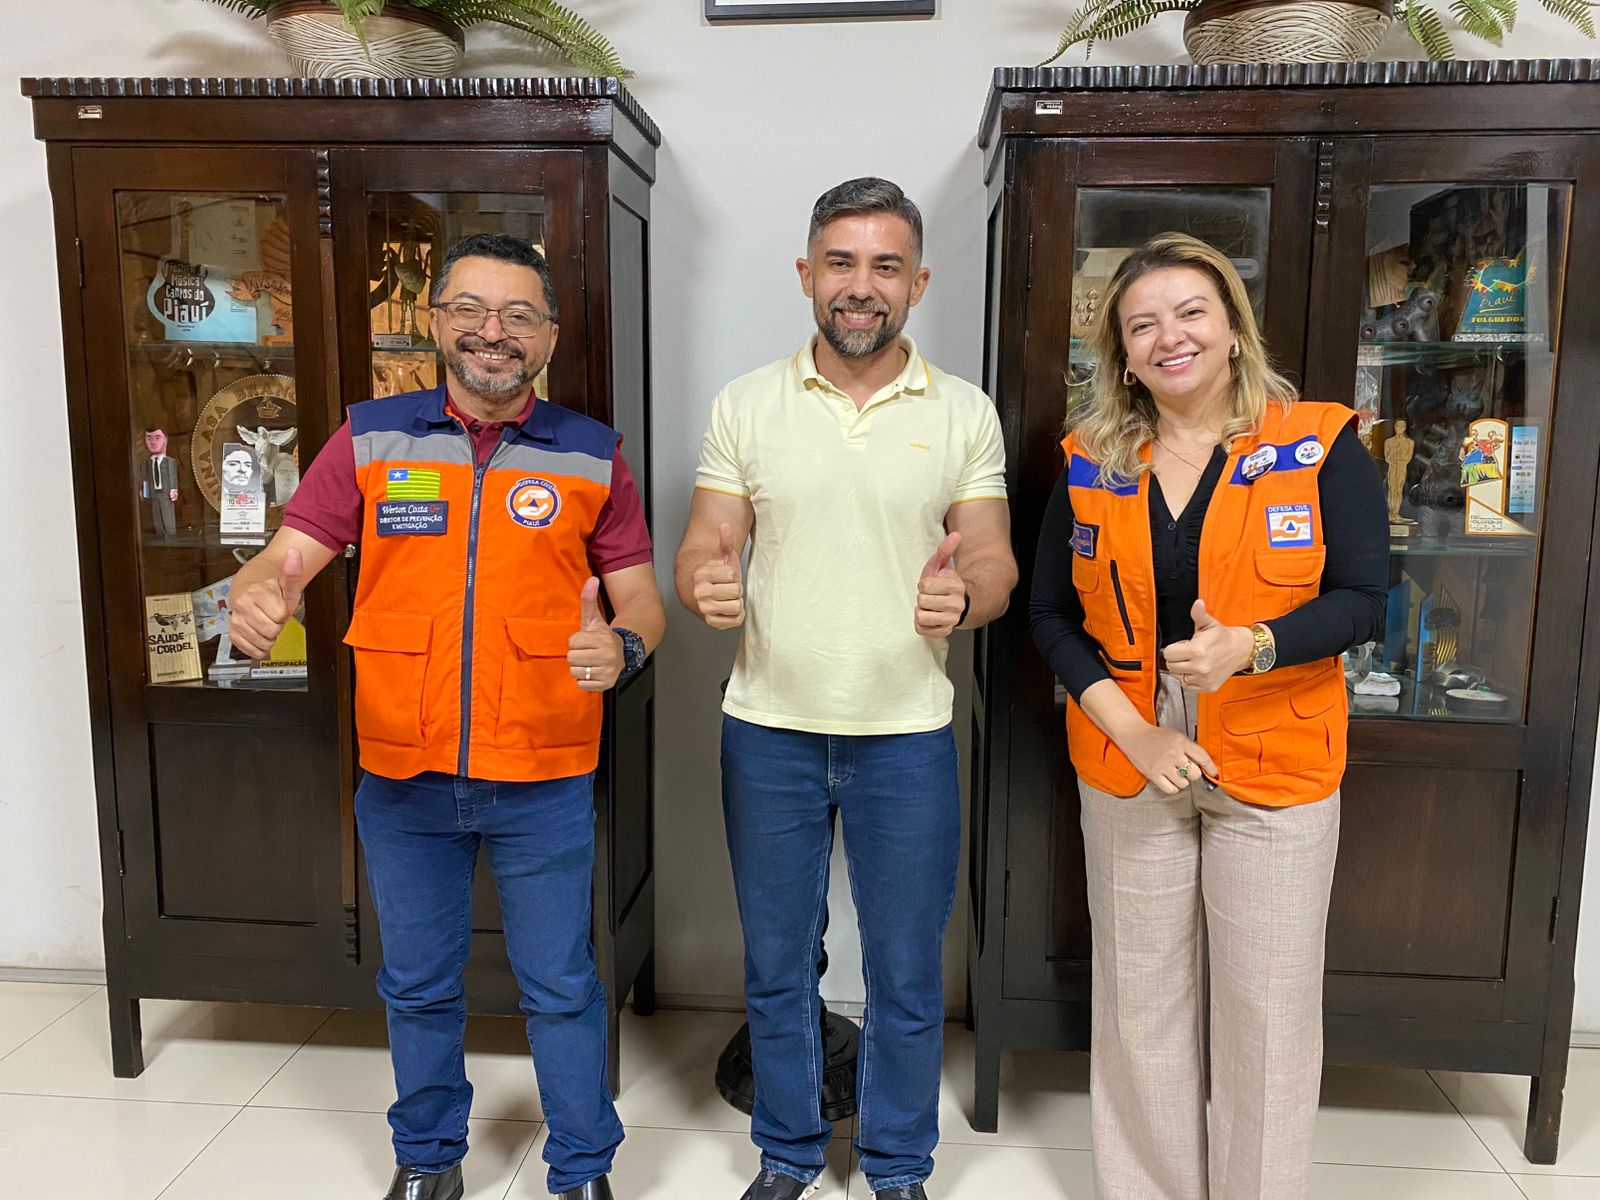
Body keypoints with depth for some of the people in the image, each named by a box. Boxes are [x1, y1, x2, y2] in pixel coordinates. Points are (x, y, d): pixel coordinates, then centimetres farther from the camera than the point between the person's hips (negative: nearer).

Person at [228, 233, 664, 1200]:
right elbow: (286, 559, -2)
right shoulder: (370, 440, 1)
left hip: (545, 784, -1)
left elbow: (643, 600, 1)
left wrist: (622, 646, -22)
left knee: (562, 989, 12)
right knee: (418, 987, 20)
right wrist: (256, 598, -25)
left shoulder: (593, 456, -1)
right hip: (402, 779, 2)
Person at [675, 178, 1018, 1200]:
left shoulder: (965, 413, 1)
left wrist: (963, 599, -24)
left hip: (906, 733, -1)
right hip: (769, 729, 1)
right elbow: (702, 546, 2)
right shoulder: (746, 406, 3)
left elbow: (993, 558, -1)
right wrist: (707, 585, -22)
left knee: (907, 976, 11)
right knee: (776, 965, 15)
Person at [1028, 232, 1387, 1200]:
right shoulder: (1092, 461, 2)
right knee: (1141, 998, 14)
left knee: (1268, 1006, 8)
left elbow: (1362, 602, -8)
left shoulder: (1321, 445, -5)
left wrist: (1250, 645, -27)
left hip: (1275, 767, -2)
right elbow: (1051, 613, 3)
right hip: (1128, 762, 2)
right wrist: (1128, 727, -10)